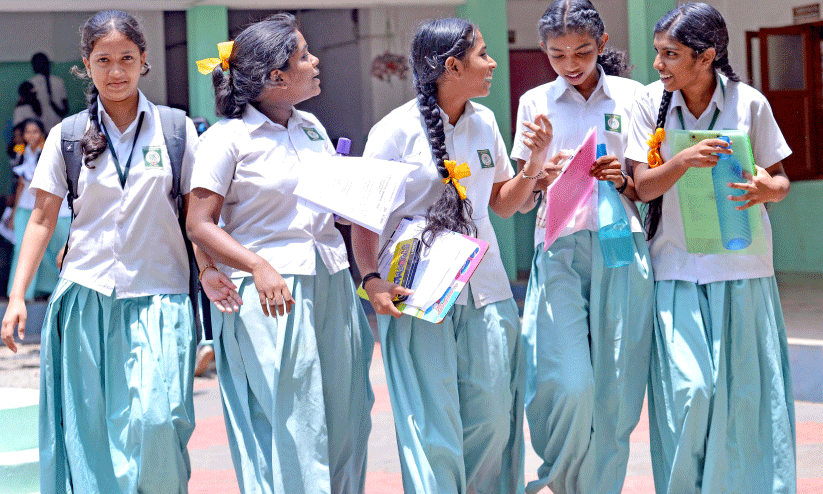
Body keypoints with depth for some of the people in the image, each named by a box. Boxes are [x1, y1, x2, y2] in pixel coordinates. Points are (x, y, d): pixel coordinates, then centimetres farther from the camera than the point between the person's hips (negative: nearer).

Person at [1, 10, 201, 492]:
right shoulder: (67, 136, 6)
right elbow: (42, 219, 8)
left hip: (158, 296, -1)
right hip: (87, 296, 2)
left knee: (157, 419, -16)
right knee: (90, 425, 2)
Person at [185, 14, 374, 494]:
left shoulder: (312, 127, 14)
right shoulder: (228, 138, -6)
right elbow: (200, 223, -9)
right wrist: (259, 266, -23)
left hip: (330, 286, 6)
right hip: (269, 291, -6)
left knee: (345, 417, 6)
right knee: (288, 424, -5)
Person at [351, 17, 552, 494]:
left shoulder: (485, 122, 12)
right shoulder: (396, 131, -6)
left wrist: (535, 163, 2)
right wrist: (372, 278, -20)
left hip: (485, 289, 5)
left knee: (494, 415, 4)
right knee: (432, 424, -5)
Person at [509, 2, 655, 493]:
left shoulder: (632, 97, 9)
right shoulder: (535, 103, 11)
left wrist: (622, 181, -8)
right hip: (558, 249, -1)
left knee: (614, 389, -2)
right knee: (568, 383, -15)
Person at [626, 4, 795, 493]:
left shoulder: (749, 103, -2)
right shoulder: (652, 102, 0)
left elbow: (780, 180, 7)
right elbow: (644, 186, -3)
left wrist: (767, 189, -17)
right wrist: (684, 161, -23)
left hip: (742, 268, 0)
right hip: (676, 266, 0)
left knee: (746, 392, 0)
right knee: (688, 388, -10)